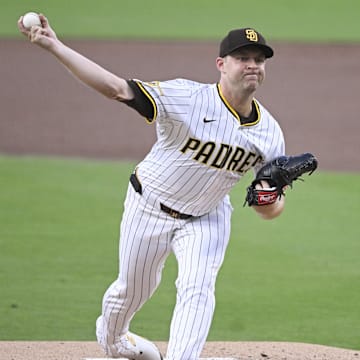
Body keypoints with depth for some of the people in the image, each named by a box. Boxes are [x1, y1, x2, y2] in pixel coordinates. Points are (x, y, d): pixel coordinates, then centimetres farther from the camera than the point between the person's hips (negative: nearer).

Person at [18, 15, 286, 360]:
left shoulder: (269, 133, -14)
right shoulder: (187, 97, -27)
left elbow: (271, 210, -8)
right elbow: (117, 88, -33)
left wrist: (269, 198, -36)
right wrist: (54, 46, -41)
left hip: (206, 218, 2)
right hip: (149, 207, -2)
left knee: (197, 290, -18)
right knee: (133, 288, 16)